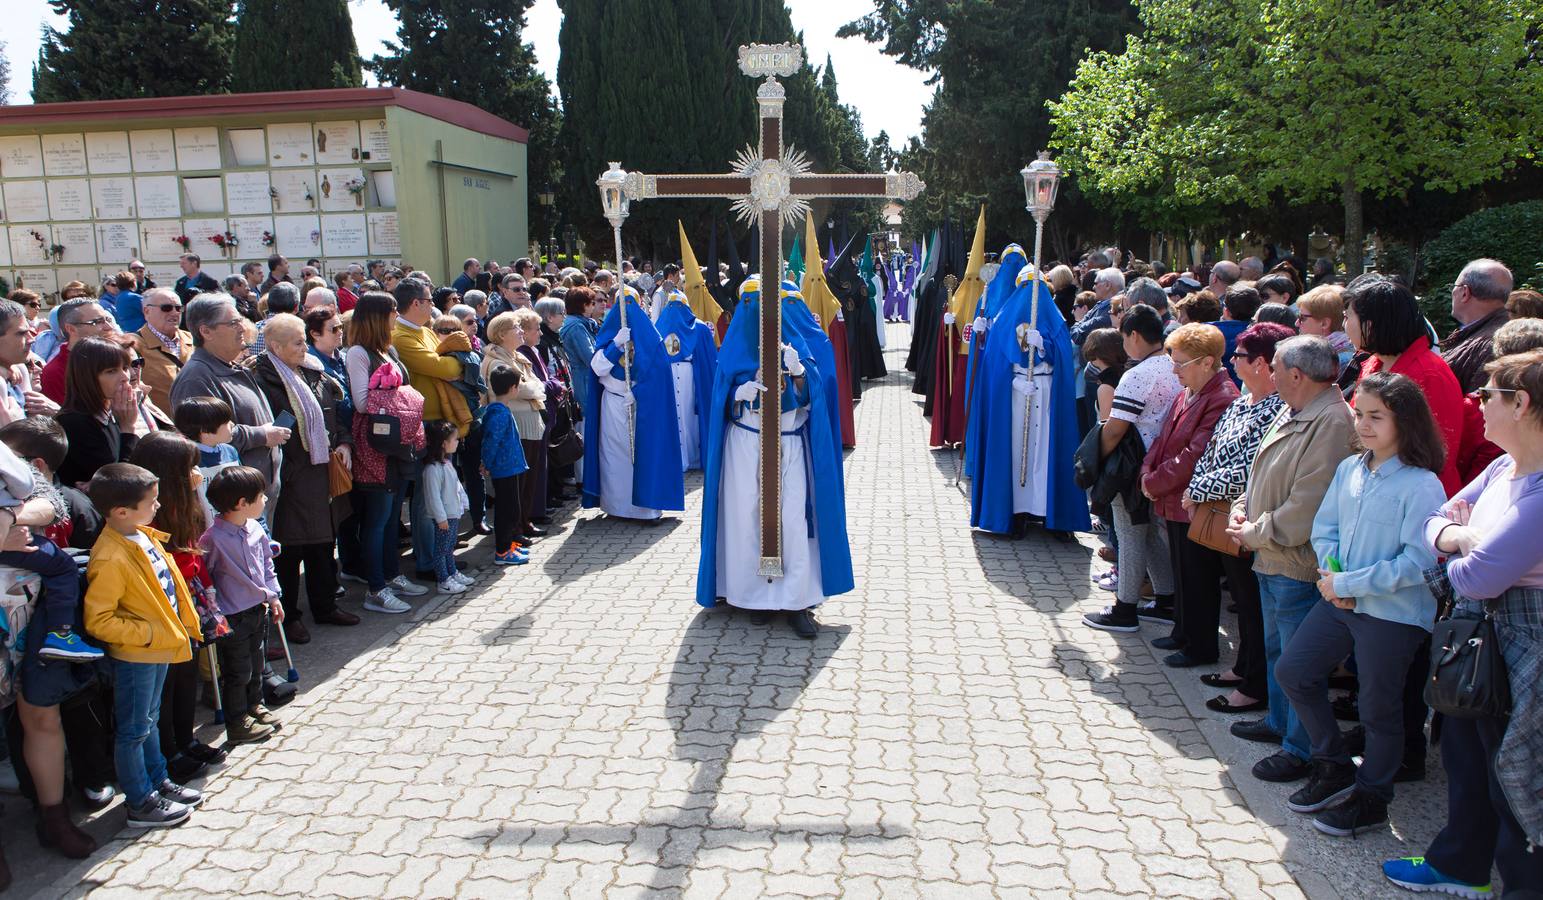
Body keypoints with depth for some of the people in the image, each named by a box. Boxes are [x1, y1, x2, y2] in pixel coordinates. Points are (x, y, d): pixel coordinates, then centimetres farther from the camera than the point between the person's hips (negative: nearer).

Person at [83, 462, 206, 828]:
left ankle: (158, 782, 38)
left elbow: (170, 583, 13)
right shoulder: (111, 559, -28)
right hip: (133, 656, -9)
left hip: (159, 647, 9)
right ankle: (141, 803, 20)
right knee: (133, 730, 7)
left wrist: (185, 621, 11)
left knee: (150, 720, 23)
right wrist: (147, 633, -24)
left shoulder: (145, 536, -1)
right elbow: (97, 621, -27)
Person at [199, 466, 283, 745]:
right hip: (233, 617, -7)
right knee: (237, 672, 5)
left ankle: (254, 705, 41)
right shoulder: (213, 538, -23)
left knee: (255, 664, 23)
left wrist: (272, 596, 12)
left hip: (258, 610, 7)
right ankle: (237, 724, 20)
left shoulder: (255, 529, -1)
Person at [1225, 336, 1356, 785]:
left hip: (1298, 563, -10)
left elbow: (1308, 502, -26)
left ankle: (1302, 749, 14)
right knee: (1276, 647, 23)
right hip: (1272, 559, 10)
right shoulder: (1292, 414, 10)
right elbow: (1263, 472, 19)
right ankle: (1279, 722, 40)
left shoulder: (1333, 422, -22)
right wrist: (1242, 508, 2)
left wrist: (1258, 533, -16)